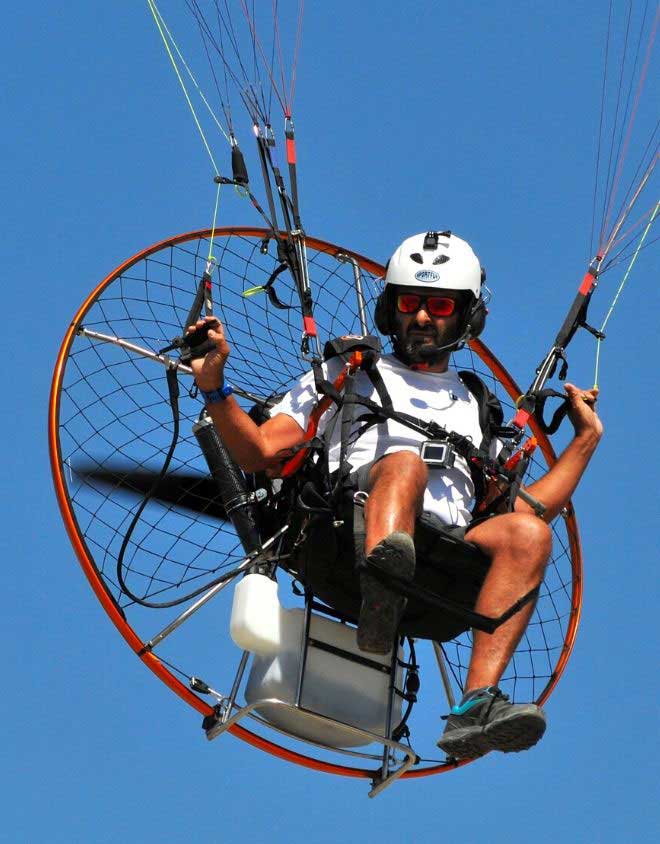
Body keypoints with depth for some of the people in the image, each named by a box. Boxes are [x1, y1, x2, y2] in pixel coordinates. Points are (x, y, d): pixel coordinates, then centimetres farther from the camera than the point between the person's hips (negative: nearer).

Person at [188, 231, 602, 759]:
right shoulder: (348, 371, 30)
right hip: (348, 533, -2)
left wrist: (586, 439, 26)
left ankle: (477, 708, -45)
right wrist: (214, 388, 3)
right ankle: (380, 594, -67)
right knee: (405, 462, -34)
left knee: (527, 533, -30)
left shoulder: (477, 411, 36)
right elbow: (259, 453, 18)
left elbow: (523, 511, 26)